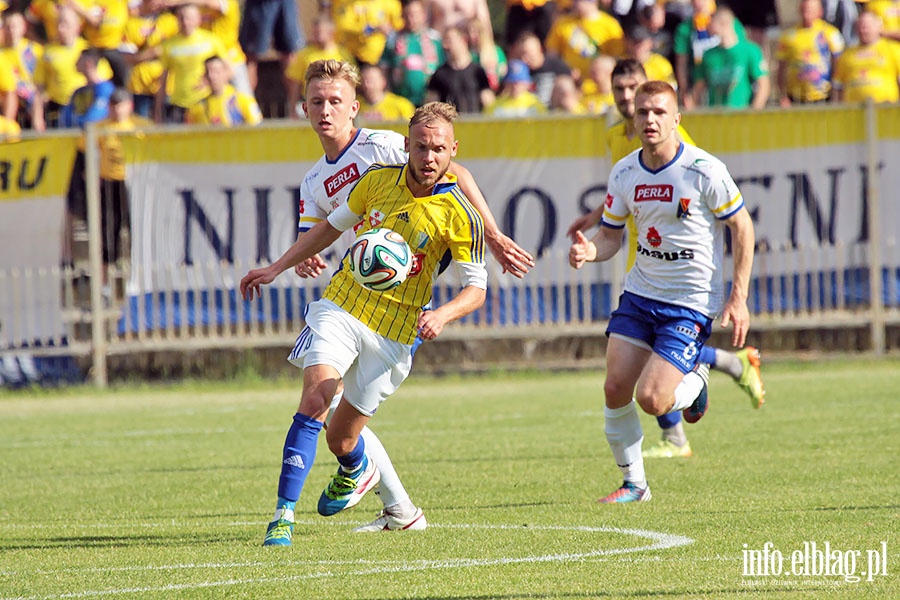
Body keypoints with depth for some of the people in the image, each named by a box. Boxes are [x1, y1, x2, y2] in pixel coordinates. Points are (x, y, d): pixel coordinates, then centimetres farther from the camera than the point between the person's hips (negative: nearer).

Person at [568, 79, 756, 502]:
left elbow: (741, 228, -6)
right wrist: (589, 251, -15)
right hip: (640, 293, 5)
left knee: (651, 400, -15)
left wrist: (738, 298, -10)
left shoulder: (704, 171, -15)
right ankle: (633, 483, 13)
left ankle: (694, 383, 21)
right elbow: (611, 234, 10)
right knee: (615, 388, -5)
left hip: (692, 304, -5)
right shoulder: (624, 174, 0)